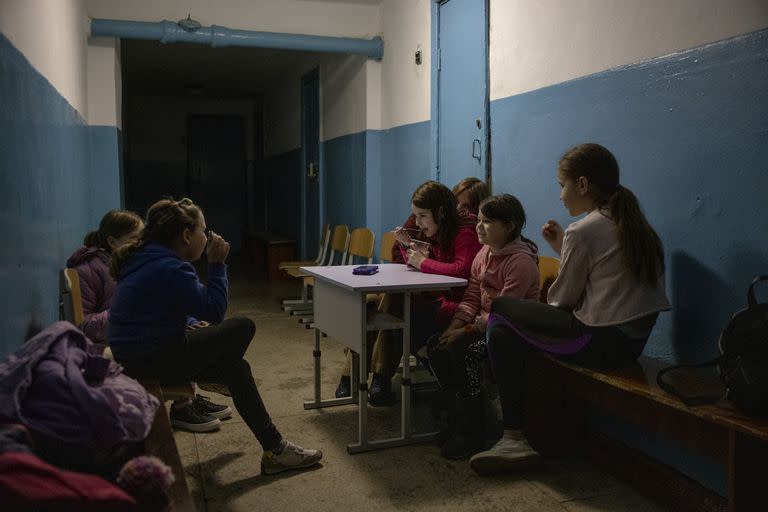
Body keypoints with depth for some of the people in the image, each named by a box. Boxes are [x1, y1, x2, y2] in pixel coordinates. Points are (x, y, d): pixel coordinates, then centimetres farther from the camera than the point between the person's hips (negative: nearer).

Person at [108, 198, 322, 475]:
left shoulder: (148, 258, 11)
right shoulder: (170, 269, -25)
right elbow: (214, 310, -19)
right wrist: (217, 264, -13)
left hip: (135, 353, 12)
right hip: (153, 361, -12)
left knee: (237, 368, 17)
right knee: (243, 327, -8)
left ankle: (275, 449, 30)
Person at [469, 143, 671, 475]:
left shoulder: (583, 231, -13)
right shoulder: (632, 224, 14)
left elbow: (562, 299, -6)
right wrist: (562, 247, 17)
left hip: (601, 341, -9)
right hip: (633, 339, 9)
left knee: (500, 312, 0)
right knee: (509, 330, 16)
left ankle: (514, 437, -2)